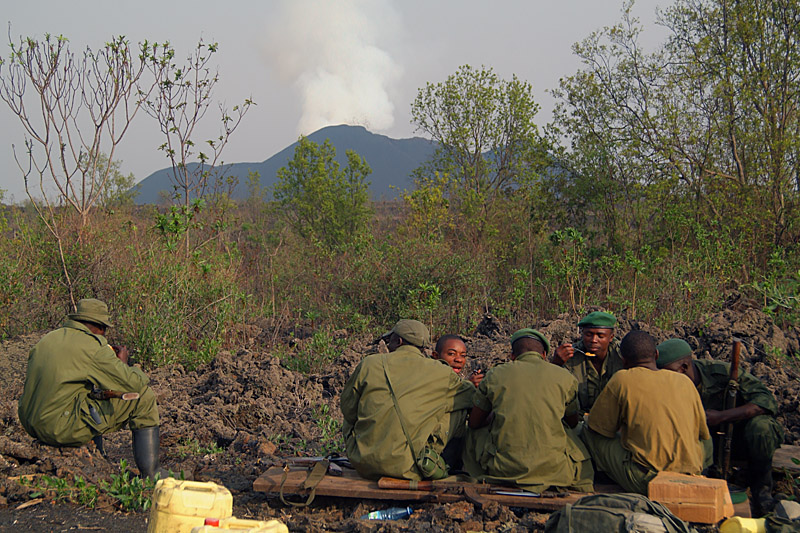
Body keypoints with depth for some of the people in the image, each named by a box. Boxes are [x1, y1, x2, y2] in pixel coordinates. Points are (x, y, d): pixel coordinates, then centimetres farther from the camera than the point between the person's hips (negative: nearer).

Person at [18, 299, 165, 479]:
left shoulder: (46, 339, 13)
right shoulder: (93, 346, -9)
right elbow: (134, 383, -10)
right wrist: (123, 364, 13)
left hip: (32, 426, 9)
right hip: (62, 430, -8)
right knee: (143, 398, -1)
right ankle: (152, 476, 4)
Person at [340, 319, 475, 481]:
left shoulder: (369, 364, 2)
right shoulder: (441, 373, 1)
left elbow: (347, 410, 12)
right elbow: (471, 396, 17)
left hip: (365, 467, 2)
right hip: (410, 469, -2)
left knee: (350, 422, 33)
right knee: (457, 411, 16)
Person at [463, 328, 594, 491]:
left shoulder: (495, 375, 3)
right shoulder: (565, 377, 3)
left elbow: (474, 422, 16)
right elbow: (572, 422, 22)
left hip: (504, 470, 0)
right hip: (553, 469, 0)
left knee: (475, 432, 29)